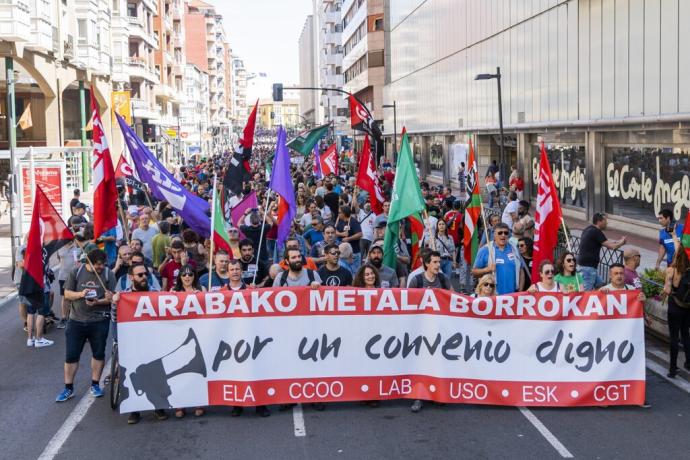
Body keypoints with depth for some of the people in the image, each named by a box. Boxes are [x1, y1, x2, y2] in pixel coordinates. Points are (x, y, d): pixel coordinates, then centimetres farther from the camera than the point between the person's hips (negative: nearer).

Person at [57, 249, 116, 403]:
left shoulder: (108, 274, -6)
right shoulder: (76, 273, -1)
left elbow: (111, 297, -8)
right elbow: (67, 294, 1)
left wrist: (97, 302, -25)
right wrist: (80, 294, -18)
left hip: (99, 321, -1)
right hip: (76, 321, 1)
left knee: (98, 354, 11)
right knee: (71, 355, 3)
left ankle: (95, 385, 26)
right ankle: (68, 388, 14)